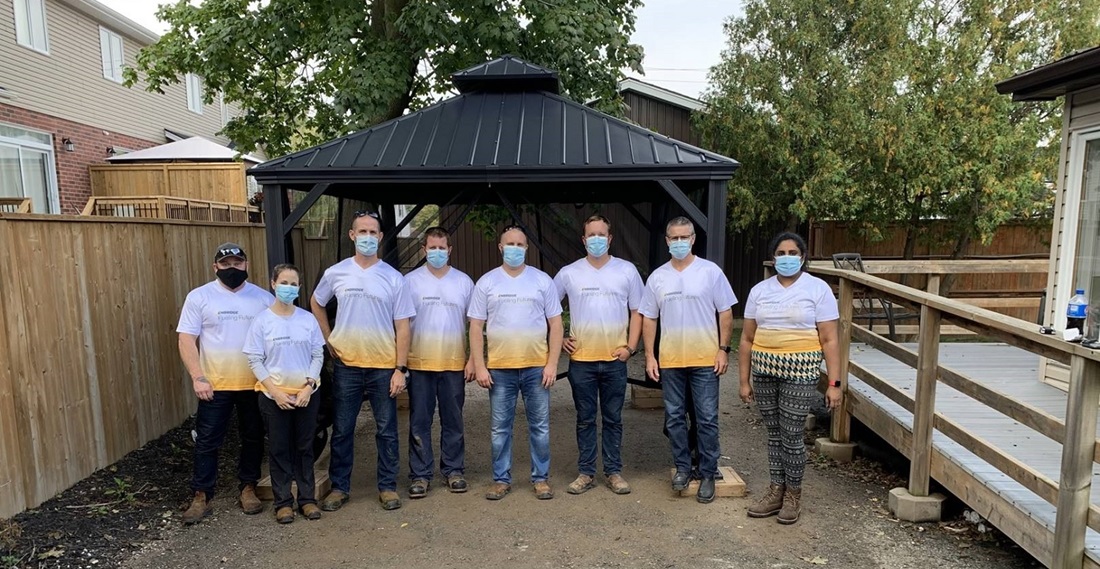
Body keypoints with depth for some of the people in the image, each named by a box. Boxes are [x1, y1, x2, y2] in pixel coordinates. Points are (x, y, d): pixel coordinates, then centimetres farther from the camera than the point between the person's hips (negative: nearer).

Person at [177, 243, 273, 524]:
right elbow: (187, 340, -5)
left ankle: (248, 488, 27)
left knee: (253, 438, 12)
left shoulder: (263, 298, 1)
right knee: (207, 442, 6)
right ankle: (202, 496, 19)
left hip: (255, 384, 2)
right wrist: (198, 377, -15)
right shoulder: (199, 297, -3)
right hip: (215, 385, -1)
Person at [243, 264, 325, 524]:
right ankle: (283, 502, 19)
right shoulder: (262, 320, -5)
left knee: (304, 448, 10)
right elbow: (255, 360, -5)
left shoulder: (308, 319, 0)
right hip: (274, 395, -1)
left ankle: (307, 498, 21)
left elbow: (318, 355, 2)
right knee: (279, 449, 7)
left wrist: (309, 386, -10)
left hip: (306, 394, 1)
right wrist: (275, 391, -13)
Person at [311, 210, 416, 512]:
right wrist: (328, 340, 9)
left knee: (386, 430, 8)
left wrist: (400, 368, -8)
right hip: (346, 365, 1)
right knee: (341, 430, 11)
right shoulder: (336, 273, 1)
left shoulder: (394, 278, -4)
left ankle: (387, 486, 22)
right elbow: (316, 304, 18)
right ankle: (339, 487, 26)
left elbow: (402, 327, -4)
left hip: (384, 367, -1)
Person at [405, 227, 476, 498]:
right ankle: (420, 474, 17)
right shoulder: (410, 281, 1)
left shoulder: (463, 281, 4)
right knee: (419, 423, 5)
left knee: (453, 422, 10)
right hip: (419, 364, -1)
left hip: (454, 364, 1)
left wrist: (472, 359, 0)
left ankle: (453, 470, 24)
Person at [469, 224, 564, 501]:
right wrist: (479, 366, -4)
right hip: (499, 369, 0)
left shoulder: (543, 281, 2)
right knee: (500, 428, 8)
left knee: (540, 426, 7)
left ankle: (541, 478, 22)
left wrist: (552, 363, -5)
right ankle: (501, 479, 23)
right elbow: (476, 327, 2)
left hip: (536, 367, 0)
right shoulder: (486, 282, 2)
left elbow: (555, 324, 3)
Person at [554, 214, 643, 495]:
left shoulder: (627, 270, 1)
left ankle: (613, 472, 22)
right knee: (585, 419, 9)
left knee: (613, 419, 10)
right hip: (581, 360, 0)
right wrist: (559, 338, 3)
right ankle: (586, 472, 21)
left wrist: (630, 347, -2)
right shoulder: (568, 273, 1)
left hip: (614, 360, 0)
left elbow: (637, 311, 6)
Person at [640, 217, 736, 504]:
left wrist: (723, 349, -6)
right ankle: (683, 467, 26)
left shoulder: (710, 272, -3)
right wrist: (649, 356, 3)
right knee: (674, 417, 10)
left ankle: (707, 474, 16)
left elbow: (725, 313, 0)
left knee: (707, 419, 3)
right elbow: (649, 319, 8)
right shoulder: (657, 277, 5)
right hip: (670, 360, 3)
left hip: (705, 359, -3)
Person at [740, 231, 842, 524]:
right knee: (774, 434, 12)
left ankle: (793, 494, 21)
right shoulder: (759, 291, 7)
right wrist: (744, 381, 8)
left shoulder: (818, 289, -2)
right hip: (764, 370, 4)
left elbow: (829, 340, -4)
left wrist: (834, 383, -8)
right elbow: (747, 339, 9)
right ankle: (776, 491, 26)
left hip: (799, 371, -3)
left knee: (792, 436, 1)